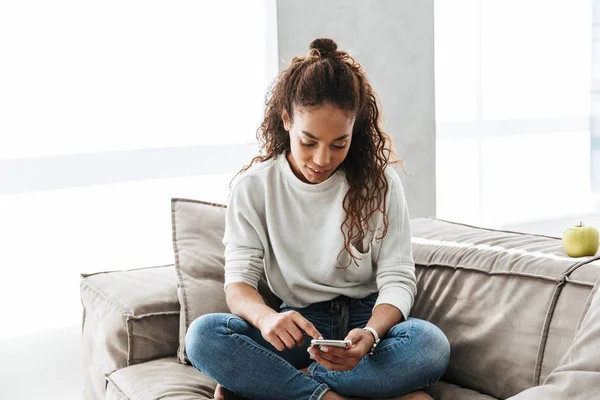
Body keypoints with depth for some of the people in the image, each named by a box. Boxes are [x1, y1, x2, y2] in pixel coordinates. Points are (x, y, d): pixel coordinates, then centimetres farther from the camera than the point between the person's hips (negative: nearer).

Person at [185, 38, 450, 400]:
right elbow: (238, 280, -8)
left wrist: (370, 335, -30)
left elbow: (397, 279, -7)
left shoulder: (379, 182, -4)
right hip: (300, 325, 0)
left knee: (431, 345, -33)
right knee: (203, 336, -27)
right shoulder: (253, 186, -3)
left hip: (367, 318, 1)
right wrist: (266, 318, -33)